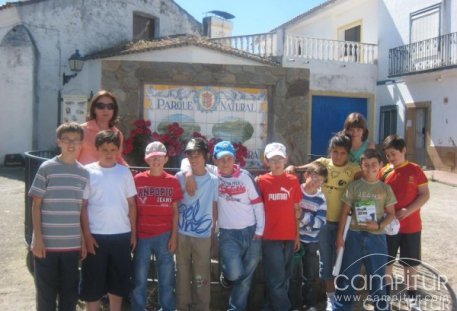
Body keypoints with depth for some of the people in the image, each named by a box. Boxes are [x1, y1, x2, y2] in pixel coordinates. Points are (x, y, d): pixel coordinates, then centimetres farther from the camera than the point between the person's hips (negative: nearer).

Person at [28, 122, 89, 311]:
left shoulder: (84, 173, 6)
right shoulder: (46, 168, -5)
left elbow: (83, 209, 10)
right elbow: (36, 205, -3)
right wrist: (38, 238, -9)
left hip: (73, 244, 3)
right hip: (47, 243, -3)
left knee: (70, 292, 12)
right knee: (46, 292, 8)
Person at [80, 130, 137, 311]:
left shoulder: (125, 172, 3)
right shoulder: (88, 172, -4)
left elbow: (131, 204, 7)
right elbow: (83, 206, -3)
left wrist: (133, 232, 5)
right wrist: (87, 234, -8)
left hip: (122, 235, 3)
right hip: (96, 235, -2)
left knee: (119, 279, 14)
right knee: (93, 280, 7)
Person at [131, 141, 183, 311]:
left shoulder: (173, 181, 2)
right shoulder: (138, 179, 1)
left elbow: (175, 211, 4)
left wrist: (174, 236, -2)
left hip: (165, 236, 0)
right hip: (142, 235, 0)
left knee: (166, 277, 8)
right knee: (139, 278, 8)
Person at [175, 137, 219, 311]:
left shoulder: (213, 180, 0)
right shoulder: (180, 177, 0)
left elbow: (214, 206, 6)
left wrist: (213, 229, 5)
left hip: (203, 235, -1)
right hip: (182, 234, 1)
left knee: (201, 275, 6)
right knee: (182, 272, 10)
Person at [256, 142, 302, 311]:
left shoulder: (293, 180, 4)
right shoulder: (261, 181, -2)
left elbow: (297, 209, 8)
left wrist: (297, 235, 7)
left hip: (289, 237, 3)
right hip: (270, 237, -3)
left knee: (285, 277, 14)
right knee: (276, 279, 1)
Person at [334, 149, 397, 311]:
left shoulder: (385, 188, 2)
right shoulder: (353, 186, -1)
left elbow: (391, 213, 5)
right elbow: (345, 212, 1)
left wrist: (379, 225, -14)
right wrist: (340, 235, -2)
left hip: (377, 237, 0)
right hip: (354, 235, 0)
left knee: (377, 276, 10)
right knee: (347, 275, 8)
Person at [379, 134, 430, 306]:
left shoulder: (415, 170, -7)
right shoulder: (384, 171, -1)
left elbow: (425, 195, -6)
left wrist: (408, 210, -19)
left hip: (411, 225, -1)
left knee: (410, 261, 12)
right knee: (387, 260, 10)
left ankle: (412, 293, 28)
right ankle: (386, 292, 26)